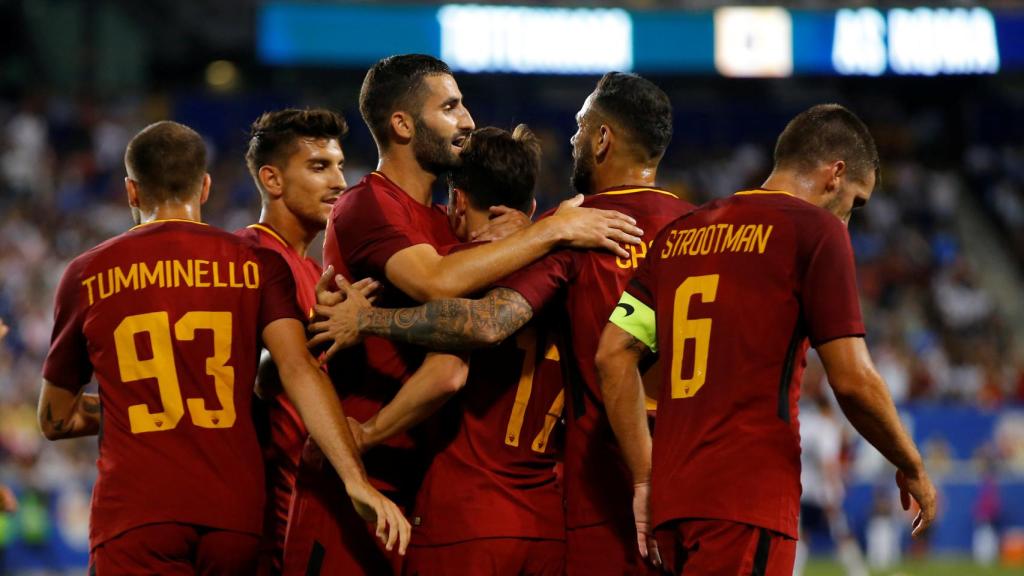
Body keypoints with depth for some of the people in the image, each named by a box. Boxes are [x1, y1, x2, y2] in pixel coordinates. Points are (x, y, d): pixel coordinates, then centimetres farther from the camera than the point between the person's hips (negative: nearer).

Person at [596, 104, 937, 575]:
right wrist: (911, 469, 8)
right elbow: (852, 380, -7)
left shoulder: (679, 233, 18)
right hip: (748, 501, -7)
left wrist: (645, 480, 17)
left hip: (673, 500, 7)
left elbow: (613, 356, 15)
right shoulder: (815, 228, -2)